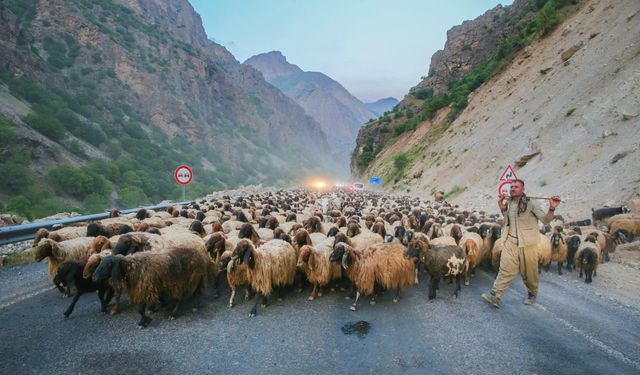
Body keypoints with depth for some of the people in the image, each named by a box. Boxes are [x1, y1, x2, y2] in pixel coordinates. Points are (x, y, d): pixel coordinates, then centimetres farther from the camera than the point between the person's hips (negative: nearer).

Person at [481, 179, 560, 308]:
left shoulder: (531, 203, -10)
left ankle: (532, 294, 34)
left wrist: (552, 208, -32)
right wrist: (502, 207, 9)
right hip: (511, 242, 4)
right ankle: (495, 296, -8)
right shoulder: (508, 204, 8)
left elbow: (545, 220, -14)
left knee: (529, 272, 10)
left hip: (527, 244, -4)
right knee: (505, 269, -3)